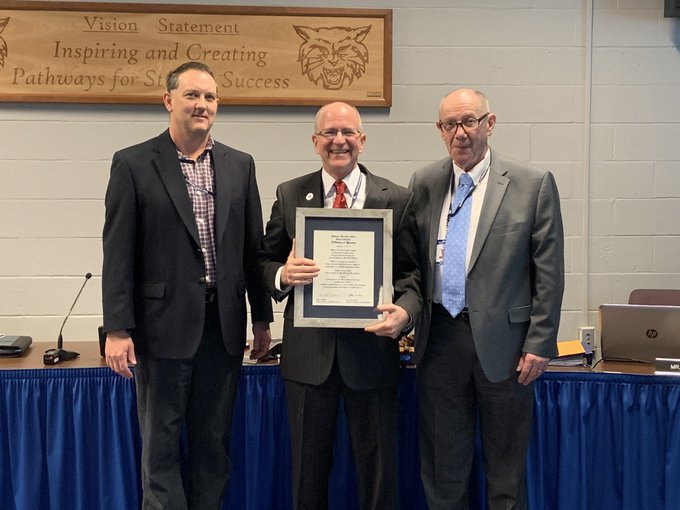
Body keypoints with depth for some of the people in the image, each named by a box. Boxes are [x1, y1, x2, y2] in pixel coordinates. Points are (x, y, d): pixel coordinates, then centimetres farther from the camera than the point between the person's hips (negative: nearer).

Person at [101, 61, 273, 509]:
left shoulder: (239, 165, 8)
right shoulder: (134, 164, -3)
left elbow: (253, 246, 10)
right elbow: (118, 253, -5)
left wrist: (262, 317, 10)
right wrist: (117, 328, -10)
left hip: (224, 323, 4)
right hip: (164, 323, -3)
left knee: (214, 439, 13)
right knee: (161, 442, 7)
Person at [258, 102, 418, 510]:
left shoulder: (396, 199, 0)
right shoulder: (289, 195, 4)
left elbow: (413, 272, -1)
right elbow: (265, 263, 6)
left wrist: (404, 311, -21)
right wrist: (283, 275, -17)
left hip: (372, 350, -1)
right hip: (308, 352, 1)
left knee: (379, 468, 12)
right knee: (308, 468, 15)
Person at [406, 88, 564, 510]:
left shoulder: (534, 185, -4)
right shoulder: (423, 183, 6)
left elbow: (549, 272, -5)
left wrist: (540, 344, -8)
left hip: (503, 339, -3)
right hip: (439, 337, 3)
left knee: (507, 469, 11)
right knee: (442, 460, 14)